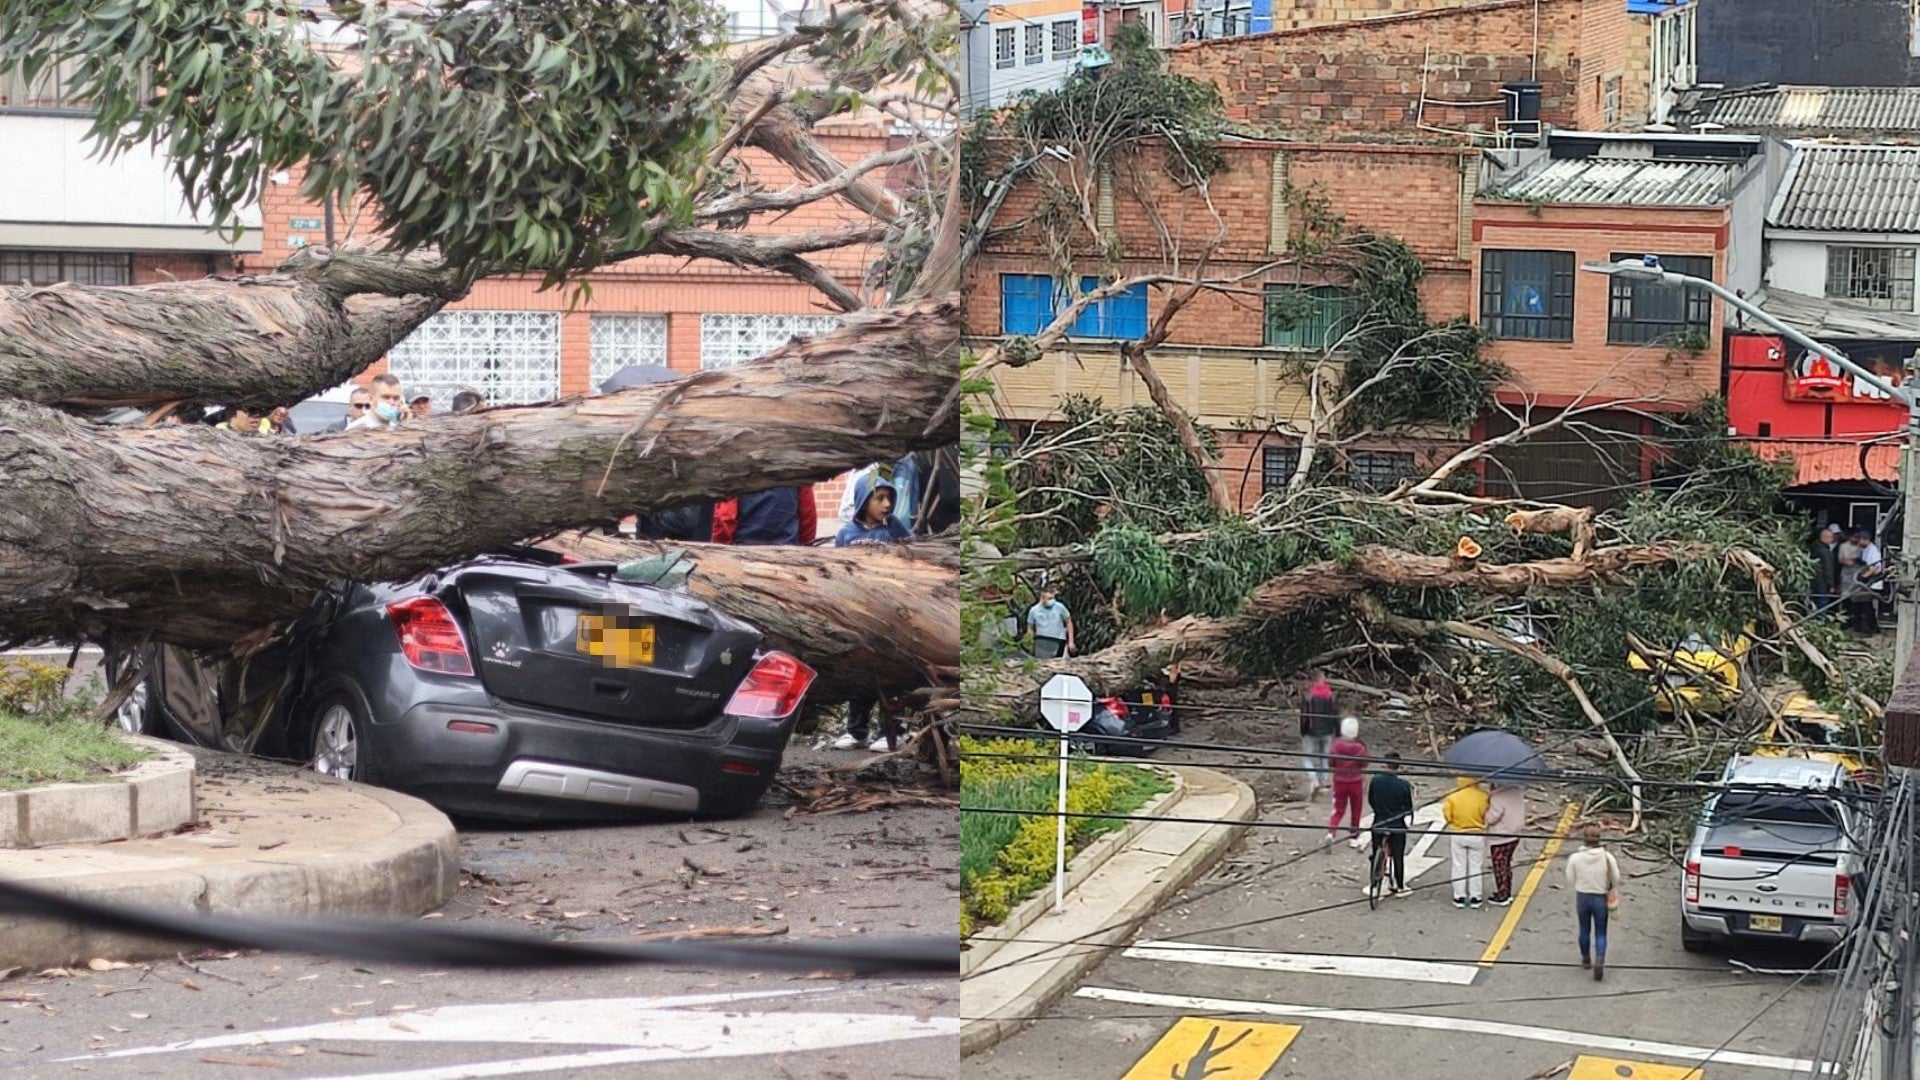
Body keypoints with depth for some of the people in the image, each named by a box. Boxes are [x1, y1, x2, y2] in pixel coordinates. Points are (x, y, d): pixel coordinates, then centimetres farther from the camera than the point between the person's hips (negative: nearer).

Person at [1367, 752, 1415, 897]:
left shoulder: (1375, 780, -9)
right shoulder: (1404, 785, -13)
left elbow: (1370, 801, 4)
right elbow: (1408, 807, -3)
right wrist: (1410, 822, 15)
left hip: (1379, 824, 1)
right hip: (1398, 825, -1)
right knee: (1398, 857, 11)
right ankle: (1400, 886, 19)